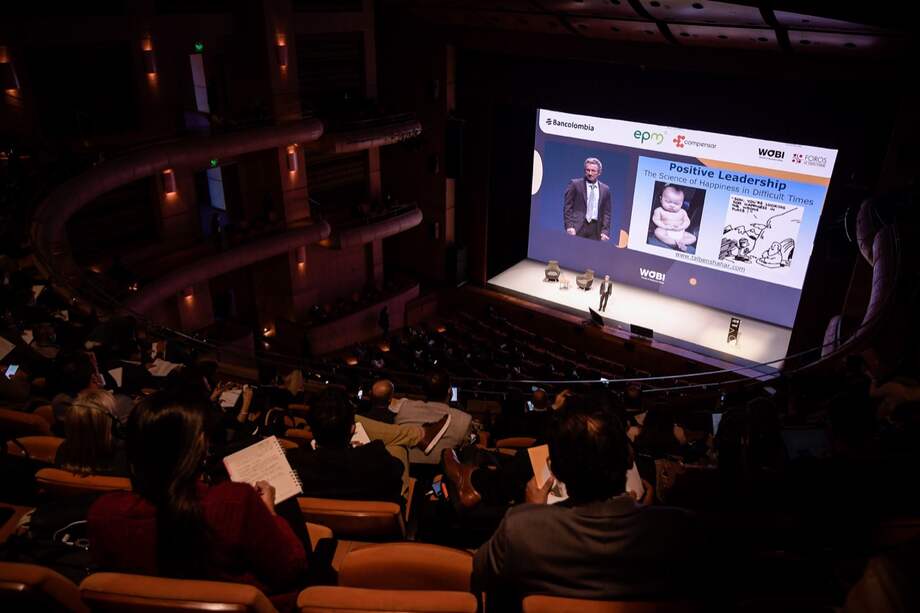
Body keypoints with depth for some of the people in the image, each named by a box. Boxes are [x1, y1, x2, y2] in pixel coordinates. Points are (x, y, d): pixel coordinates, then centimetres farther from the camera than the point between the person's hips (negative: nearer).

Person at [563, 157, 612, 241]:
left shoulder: (605, 189, 12)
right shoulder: (575, 184, 4)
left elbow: (606, 212, 12)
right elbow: (567, 207, 0)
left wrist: (605, 231, 1)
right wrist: (569, 226, -10)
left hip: (595, 229, 2)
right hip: (577, 227, -2)